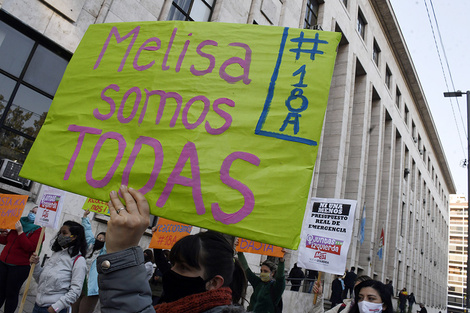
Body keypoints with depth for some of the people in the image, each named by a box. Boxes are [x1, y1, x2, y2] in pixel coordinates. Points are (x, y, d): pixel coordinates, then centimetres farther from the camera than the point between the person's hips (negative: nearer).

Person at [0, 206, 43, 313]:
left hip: (19, 267, -5)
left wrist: (20, 232, -20)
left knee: (11, 294, 2)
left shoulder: (38, 231, -5)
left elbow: (30, 247, -17)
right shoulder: (19, 224, 12)